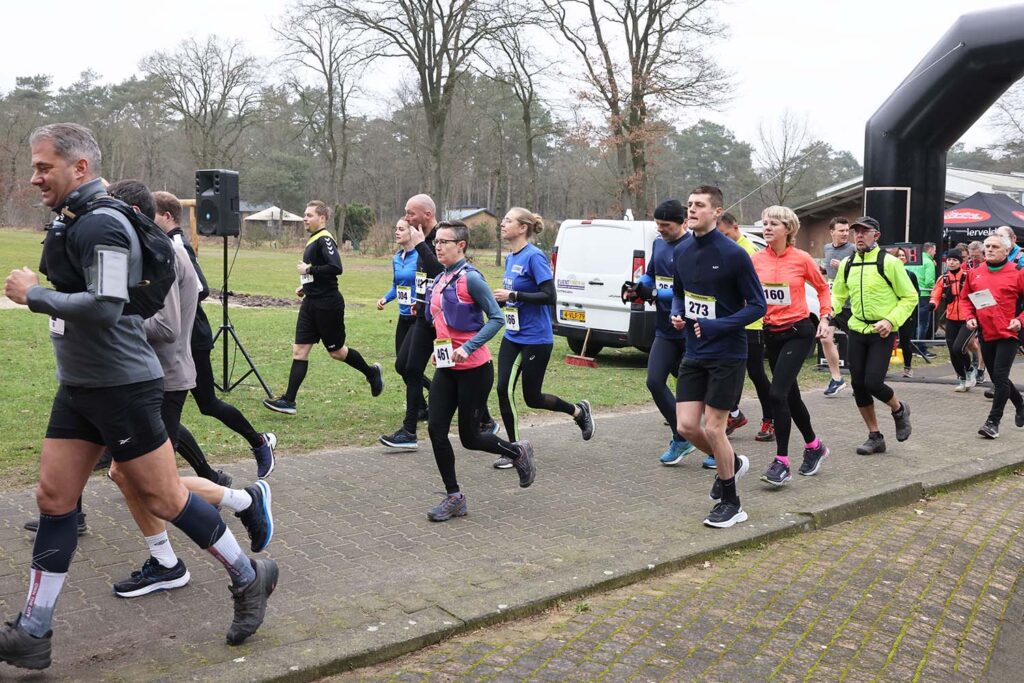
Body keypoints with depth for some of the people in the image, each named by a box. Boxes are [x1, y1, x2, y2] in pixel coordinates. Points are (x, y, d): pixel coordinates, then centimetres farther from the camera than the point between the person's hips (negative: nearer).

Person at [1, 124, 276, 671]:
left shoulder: (101, 225, -18)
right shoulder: (71, 221, 12)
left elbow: (105, 307, -27)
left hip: (122, 388, -9)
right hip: (78, 387, 9)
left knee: (163, 498, -1)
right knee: (54, 499, 9)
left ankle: (249, 578, 17)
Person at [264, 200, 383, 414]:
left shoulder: (325, 239, -15)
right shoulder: (313, 240, 14)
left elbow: (335, 268, -29)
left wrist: (309, 270, -21)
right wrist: (305, 286, 14)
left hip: (327, 304, -9)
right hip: (311, 303, 9)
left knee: (336, 351, 6)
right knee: (299, 351, 3)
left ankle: (371, 373, 29)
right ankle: (288, 400, 3)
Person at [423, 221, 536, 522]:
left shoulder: (470, 278, -14)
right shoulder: (439, 280, 9)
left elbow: (496, 318, -16)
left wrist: (468, 347, -23)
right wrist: (440, 348, 10)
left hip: (474, 369, -7)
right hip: (446, 368, 7)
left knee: (469, 437, 2)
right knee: (436, 429, 0)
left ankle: (518, 453, 30)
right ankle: (454, 497, 13)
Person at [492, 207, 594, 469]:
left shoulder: (534, 257, -17)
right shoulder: (510, 257, 9)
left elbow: (549, 296, -22)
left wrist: (513, 295, -23)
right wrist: (500, 297, 2)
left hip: (536, 339, -8)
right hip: (512, 337, 8)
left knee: (532, 397, 4)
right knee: (503, 390, -1)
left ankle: (579, 411, 30)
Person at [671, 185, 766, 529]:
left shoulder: (733, 254, -14)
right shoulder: (683, 252, 4)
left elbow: (757, 305, -11)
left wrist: (718, 326, -22)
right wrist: (676, 314, -2)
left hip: (727, 355, -6)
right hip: (694, 354, 6)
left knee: (713, 428, -3)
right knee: (686, 425, 3)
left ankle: (730, 503, 18)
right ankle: (732, 463, 33)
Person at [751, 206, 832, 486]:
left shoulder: (801, 259, -8)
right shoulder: (756, 259, -1)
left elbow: (823, 288, 7)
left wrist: (825, 317, 1)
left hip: (799, 333, -5)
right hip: (772, 333, 5)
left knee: (777, 393, -17)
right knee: (790, 395, 15)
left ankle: (782, 462, -8)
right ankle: (814, 446, 37)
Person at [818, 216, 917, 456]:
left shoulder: (889, 262, -9)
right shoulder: (847, 264, 7)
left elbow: (910, 297, -4)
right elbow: (838, 295, 17)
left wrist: (891, 320, -16)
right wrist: (827, 317, 0)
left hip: (881, 333, -5)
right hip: (856, 331, 6)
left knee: (873, 383, -13)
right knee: (858, 384, 4)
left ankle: (899, 410, 21)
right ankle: (875, 437, 20)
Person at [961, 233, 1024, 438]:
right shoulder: (975, 274, 6)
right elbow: (965, 298, 17)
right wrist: (969, 317, 2)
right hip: (985, 334, 5)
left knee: (1000, 376, -10)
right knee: (997, 377, 14)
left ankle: (993, 421, -3)